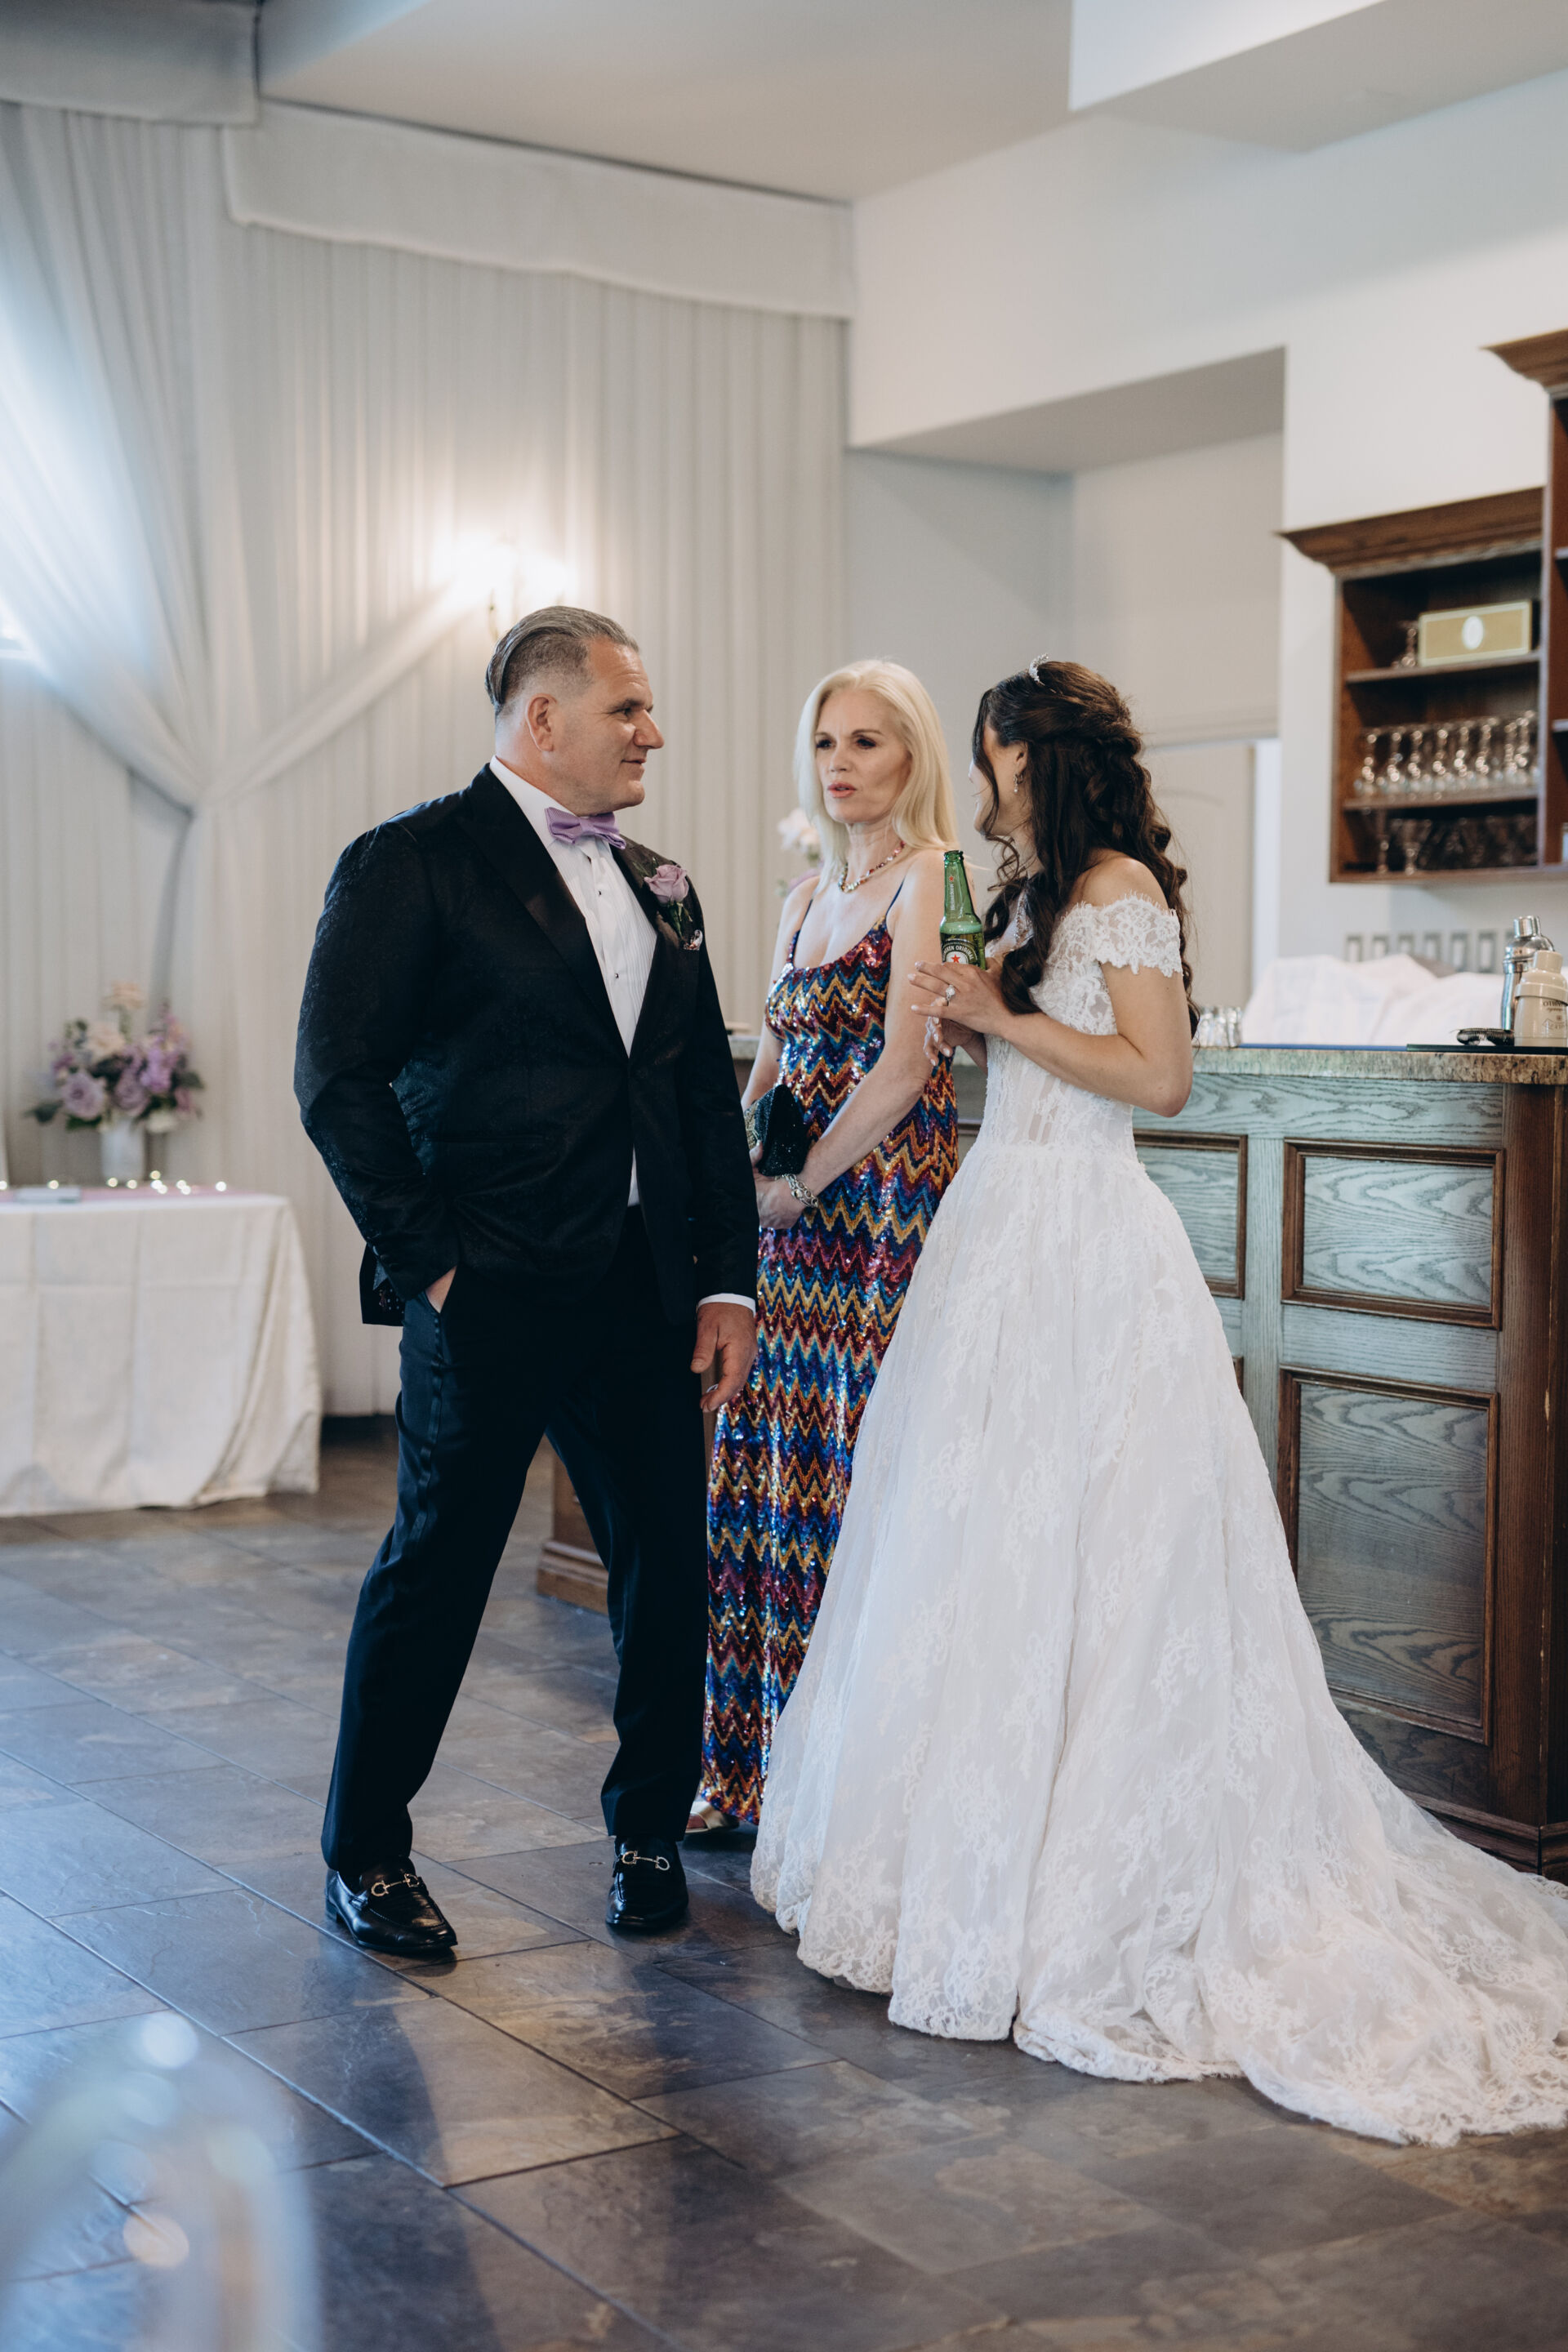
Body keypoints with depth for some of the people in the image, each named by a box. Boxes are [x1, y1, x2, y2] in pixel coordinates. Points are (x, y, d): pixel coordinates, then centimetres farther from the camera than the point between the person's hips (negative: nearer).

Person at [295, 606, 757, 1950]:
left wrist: (727, 1282, 8)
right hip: (493, 1289, -6)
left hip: (649, 1288, 6)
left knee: (668, 1563, 9)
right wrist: (427, 1260, -11)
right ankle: (366, 1850, 20)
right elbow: (340, 1081, -9)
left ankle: (650, 1829, 28)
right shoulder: (412, 863, -4)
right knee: (438, 1565, 3)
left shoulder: (661, 889, 16)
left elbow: (711, 1096, 15)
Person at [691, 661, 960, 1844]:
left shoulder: (928, 878, -6)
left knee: (867, 1477, -5)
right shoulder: (808, 895, 18)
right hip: (786, 1214, 8)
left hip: (882, 1201, -8)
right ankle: (760, 1768, 18)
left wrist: (798, 1181, -8)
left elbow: (903, 1064, -13)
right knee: (767, 1472, 8)